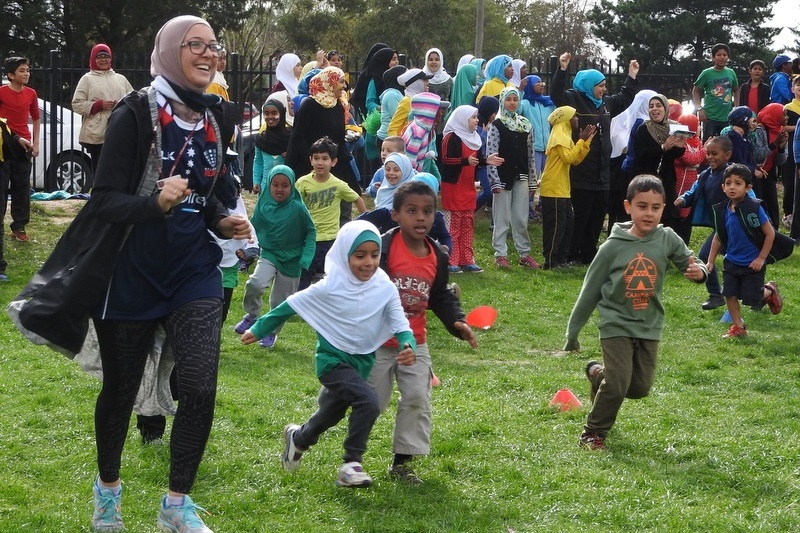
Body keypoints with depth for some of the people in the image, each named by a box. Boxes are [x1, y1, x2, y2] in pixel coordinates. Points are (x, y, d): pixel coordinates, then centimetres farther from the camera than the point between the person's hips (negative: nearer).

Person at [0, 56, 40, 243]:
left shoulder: (31, 94, 5)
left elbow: (36, 119, 15)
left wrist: (35, 144, 8)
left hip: (23, 146, 4)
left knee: (22, 187, 7)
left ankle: (19, 227, 13)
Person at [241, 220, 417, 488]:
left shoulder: (385, 288, -10)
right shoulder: (329, 288, -18)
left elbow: (399, 322, -11)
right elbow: (291, 305, -7)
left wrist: (408, 345, -33)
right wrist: (258, 330, 1)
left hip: (362, 362, 5)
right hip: (332, 360, -5)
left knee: (330, 415, 24)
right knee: (368, 402, -27)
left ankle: (298, 438, 54)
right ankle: (351, 465, -16)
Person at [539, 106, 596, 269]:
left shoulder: (565, 137, 19)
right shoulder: (559, 136, -11)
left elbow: (576, 159, 12)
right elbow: (568, 157, -22)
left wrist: (586, 141, 6)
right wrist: (581, 140, -14)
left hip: (562, 190, 10)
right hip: (553, 190, -10)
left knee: (567, 225, 11)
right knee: (555, 226, -8)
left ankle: (561, 259, 17)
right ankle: (550, 262, -5)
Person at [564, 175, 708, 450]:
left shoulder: (667, 239, -7)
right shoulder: (613, 247, -11)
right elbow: (591, 290, -3)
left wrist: (698, 271, -26)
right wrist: (573, 331, 2)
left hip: (649, 326, 3)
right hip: (616, 323, -3)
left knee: (640, 387, 7)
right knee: (618, 382, -14)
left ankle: (598, 373, 37)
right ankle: (594, 432, 8)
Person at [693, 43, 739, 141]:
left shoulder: (731, 73, 6)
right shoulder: (707, 73, -6)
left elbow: (736, 91, 21)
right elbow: (696, 91, 0)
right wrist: (699, 108, -12)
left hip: (727, 118, 4)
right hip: (710, 118, -4)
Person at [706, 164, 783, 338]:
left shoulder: (755, 208, -19)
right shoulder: (722, 211, -5)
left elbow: (770, 234, -13)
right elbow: (719, 237, 7)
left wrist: (761, 258, -12)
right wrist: (711, 261, 5)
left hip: (753, 264, -4)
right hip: (732, 262, 4)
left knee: (752, 298, 0)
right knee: (730, 294, 2)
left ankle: (770, 290, 32)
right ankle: (737, 327, 20)